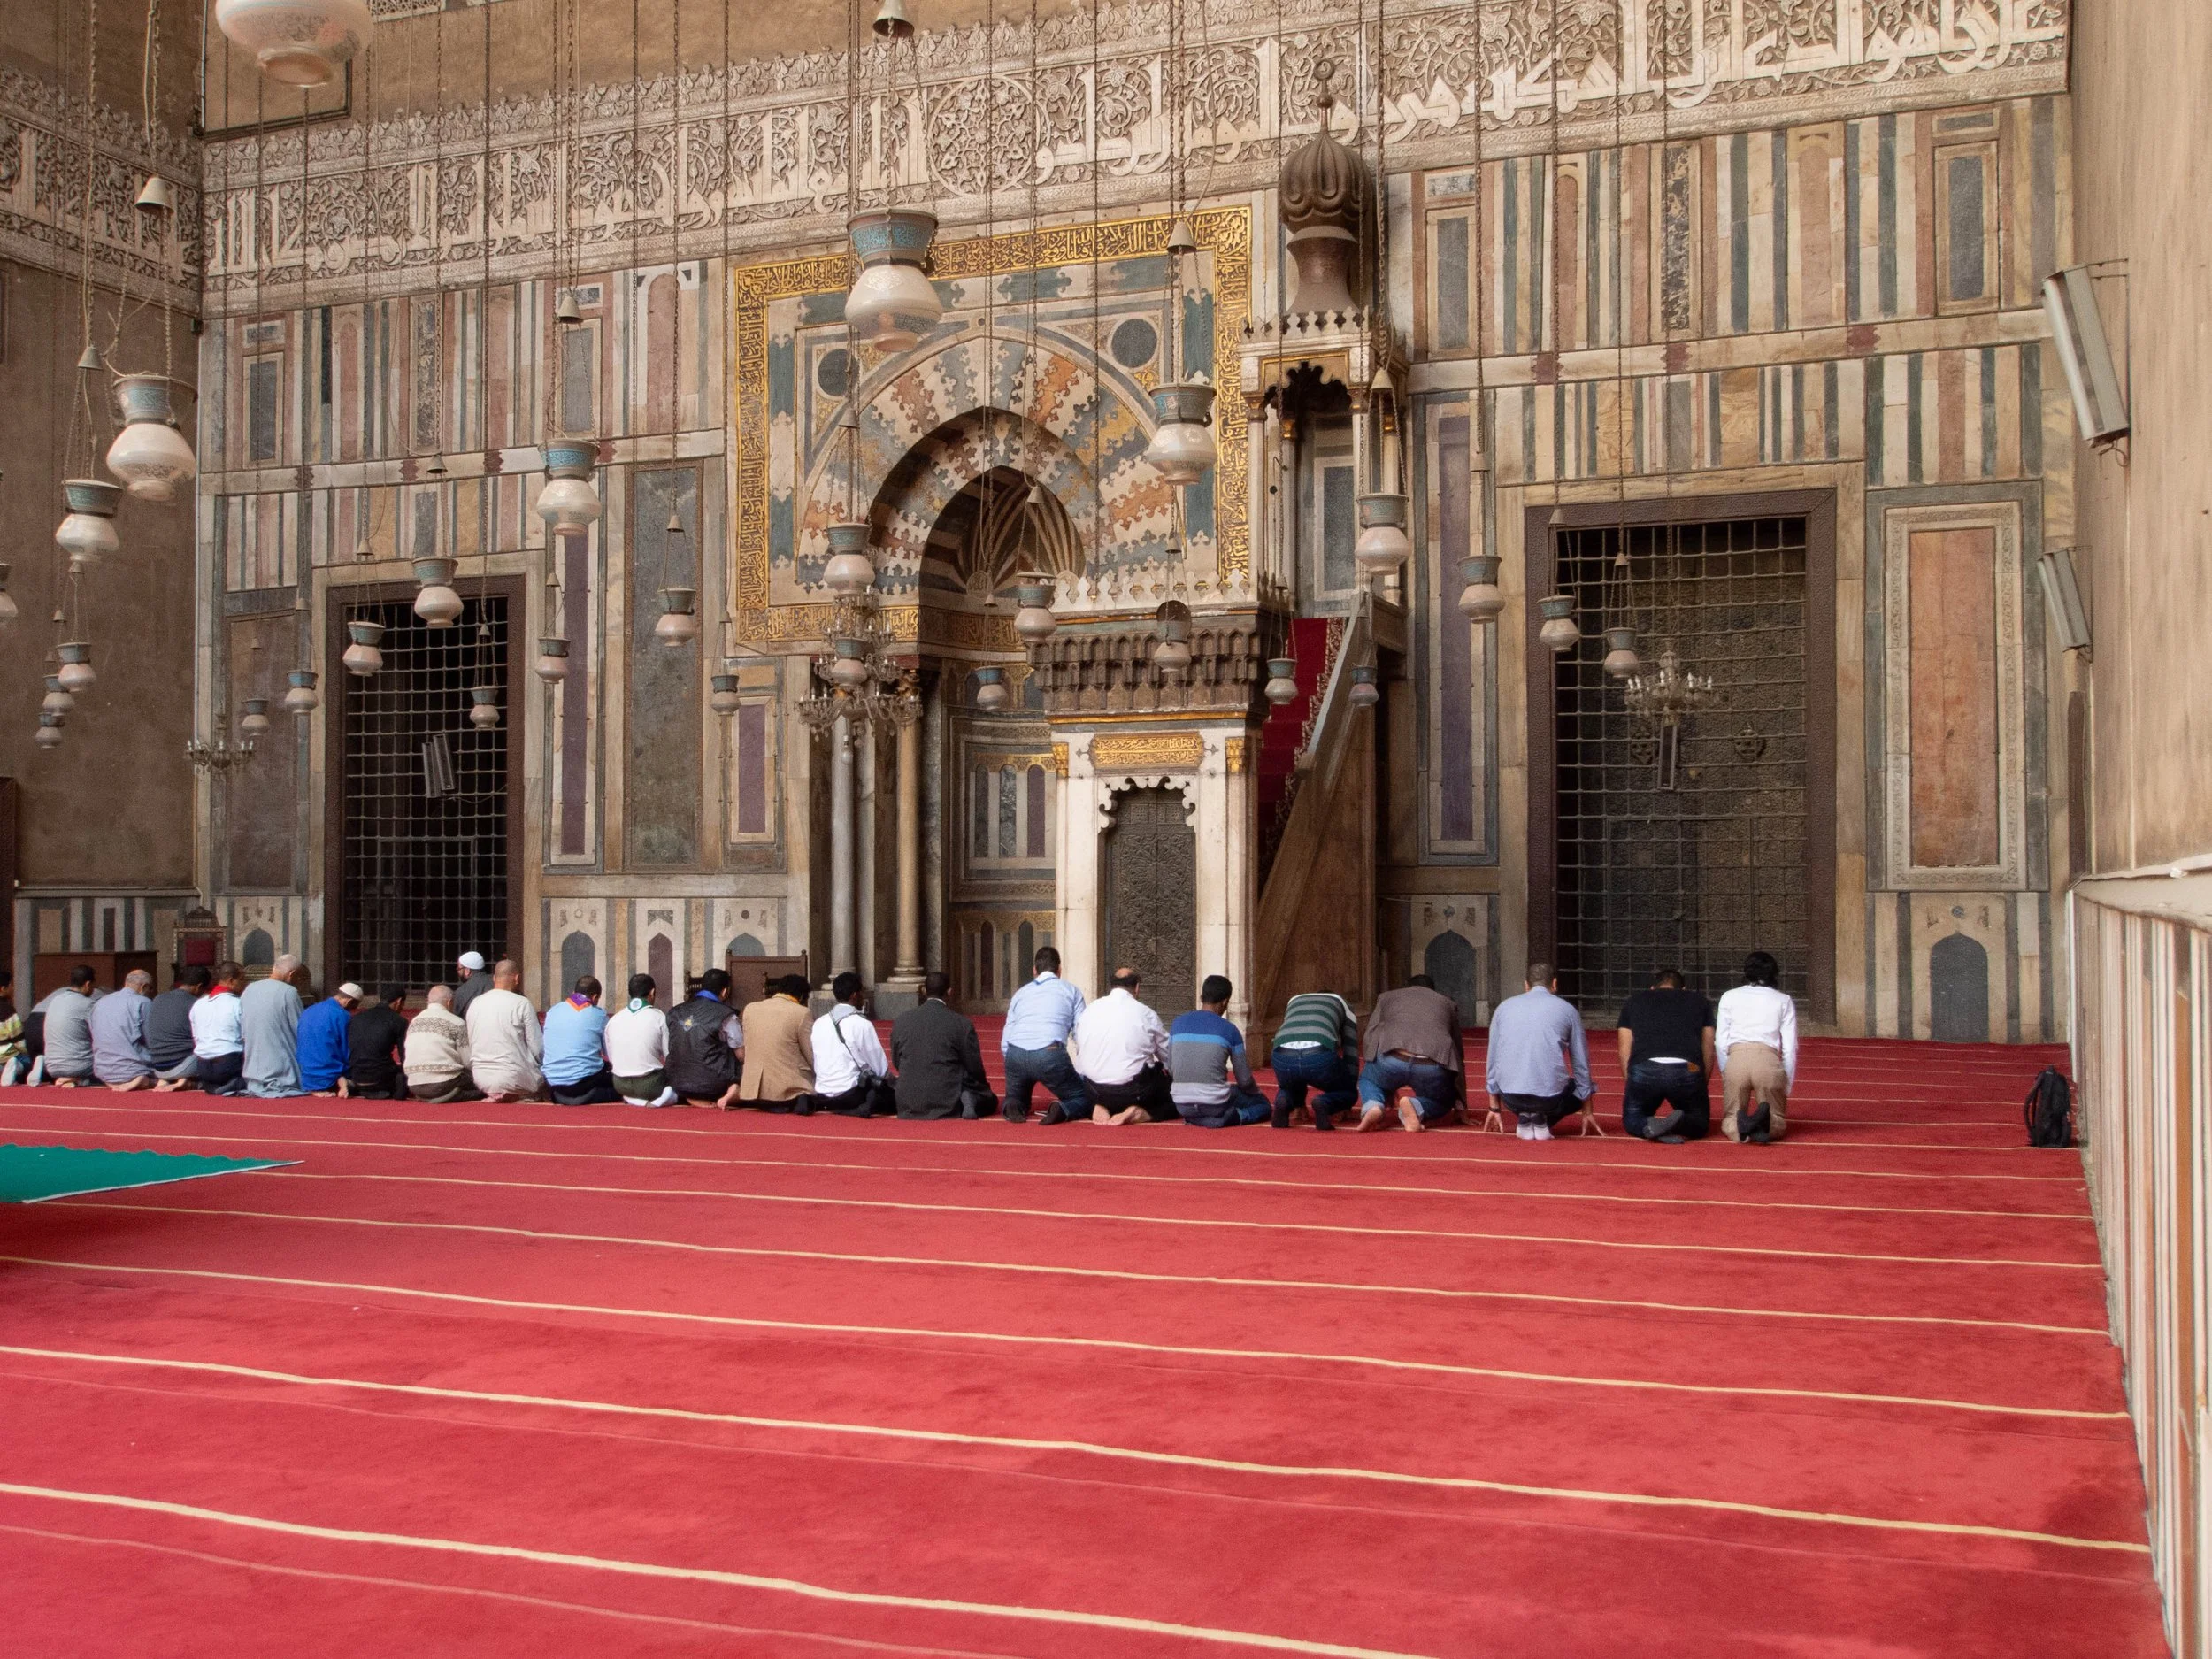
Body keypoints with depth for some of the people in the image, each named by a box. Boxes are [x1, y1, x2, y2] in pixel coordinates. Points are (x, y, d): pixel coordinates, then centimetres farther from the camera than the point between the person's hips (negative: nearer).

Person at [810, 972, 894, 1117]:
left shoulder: (819, 1023, 7)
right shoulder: (861, 1024, -11)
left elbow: (815, 1066, 11)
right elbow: (881, 1068, -9)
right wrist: (892, 1080, 12)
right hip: (850, 1094, -7)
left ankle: (840, 1110, 6)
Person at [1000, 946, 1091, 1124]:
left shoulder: (1020, 993, 24)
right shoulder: (1071, 991, 16)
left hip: (1015, 1056, 3)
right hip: (1050, 1055, -3)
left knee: (1016, 1098, 29)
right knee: (1082, 1100, 15)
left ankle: (1013, 1106, -7)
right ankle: (1062, 1109, -18)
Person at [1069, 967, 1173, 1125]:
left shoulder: (1089, 1011, 4)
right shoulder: (1146, 1014, -6)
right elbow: (1168, 1055, 5)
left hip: (1095, 1093, 4)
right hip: (1133, 1092, -4)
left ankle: (1098, 1108, 3)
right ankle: (1138, 1113, -13)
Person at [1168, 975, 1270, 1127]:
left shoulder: (1178, 1024, 3)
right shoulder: (1229, 1030, -5)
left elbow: (1171, 1071, 10)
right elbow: (1244, 1081, 1)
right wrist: (1257, 1092, 23)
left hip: (1182, 1106, 5)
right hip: (1215, 1104, -5)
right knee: (1263, 1104, 21)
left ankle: (1194, 1117, 10)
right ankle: (1225, 1118, -5)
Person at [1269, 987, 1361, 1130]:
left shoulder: (1294, 1001, 39)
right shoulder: (1343, 1004, 32)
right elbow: (1351, 1053, 29)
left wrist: (1300, 1104, 46)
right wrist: (1347, 1107, 37)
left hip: (1283, 1056, 3)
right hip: (1320, 1055, -3)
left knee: (1289, 1087, 38)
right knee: (1349, 1091, 27)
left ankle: (1284, 1101, 2)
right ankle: (1324, 1102, -7)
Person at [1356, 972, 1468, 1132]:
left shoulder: (1387, 997, 33)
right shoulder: (1447, 1003, 35)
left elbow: (1368, 1041, 28)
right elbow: (1458, 1055, 36)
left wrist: (1388, 1086, 40)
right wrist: (1460, 1106, 42)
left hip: (1392, 1059, 0)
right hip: (1434, 1067, 0)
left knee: (1368, 1079, 34)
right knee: (1442, 1101, 31)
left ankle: (1372, 1106, -1)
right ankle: (1417, 1107, -4)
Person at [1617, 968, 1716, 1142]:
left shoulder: (1633, 1002, 27)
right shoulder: (1699, 1002, 27)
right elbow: (1707, 1052, 24)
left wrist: (1633, 1087, 29)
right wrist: (1701, 1088, 33)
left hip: (1644, 1070, 0)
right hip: (1687, 1071, 0)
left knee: (1632, 1120, 25)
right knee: (1699, 1122, 24)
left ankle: (1649, 1126, -9)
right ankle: (1680, 1122, -10)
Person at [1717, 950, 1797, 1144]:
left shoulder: (1729, 997, 19)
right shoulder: (1783, 1000, 17)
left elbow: (1720, 1043, 11)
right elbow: (1790, 1048, 11)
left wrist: (1727, 1078, 18)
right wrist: (1787, 1089, 17)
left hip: (1736, 1058, 0)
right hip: (1769, 1060, 0)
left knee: (1730, 1121, 12)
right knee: (1778, 1122, 14)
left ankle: (1743, 1124, -26)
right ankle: (1767, 1124, -24)